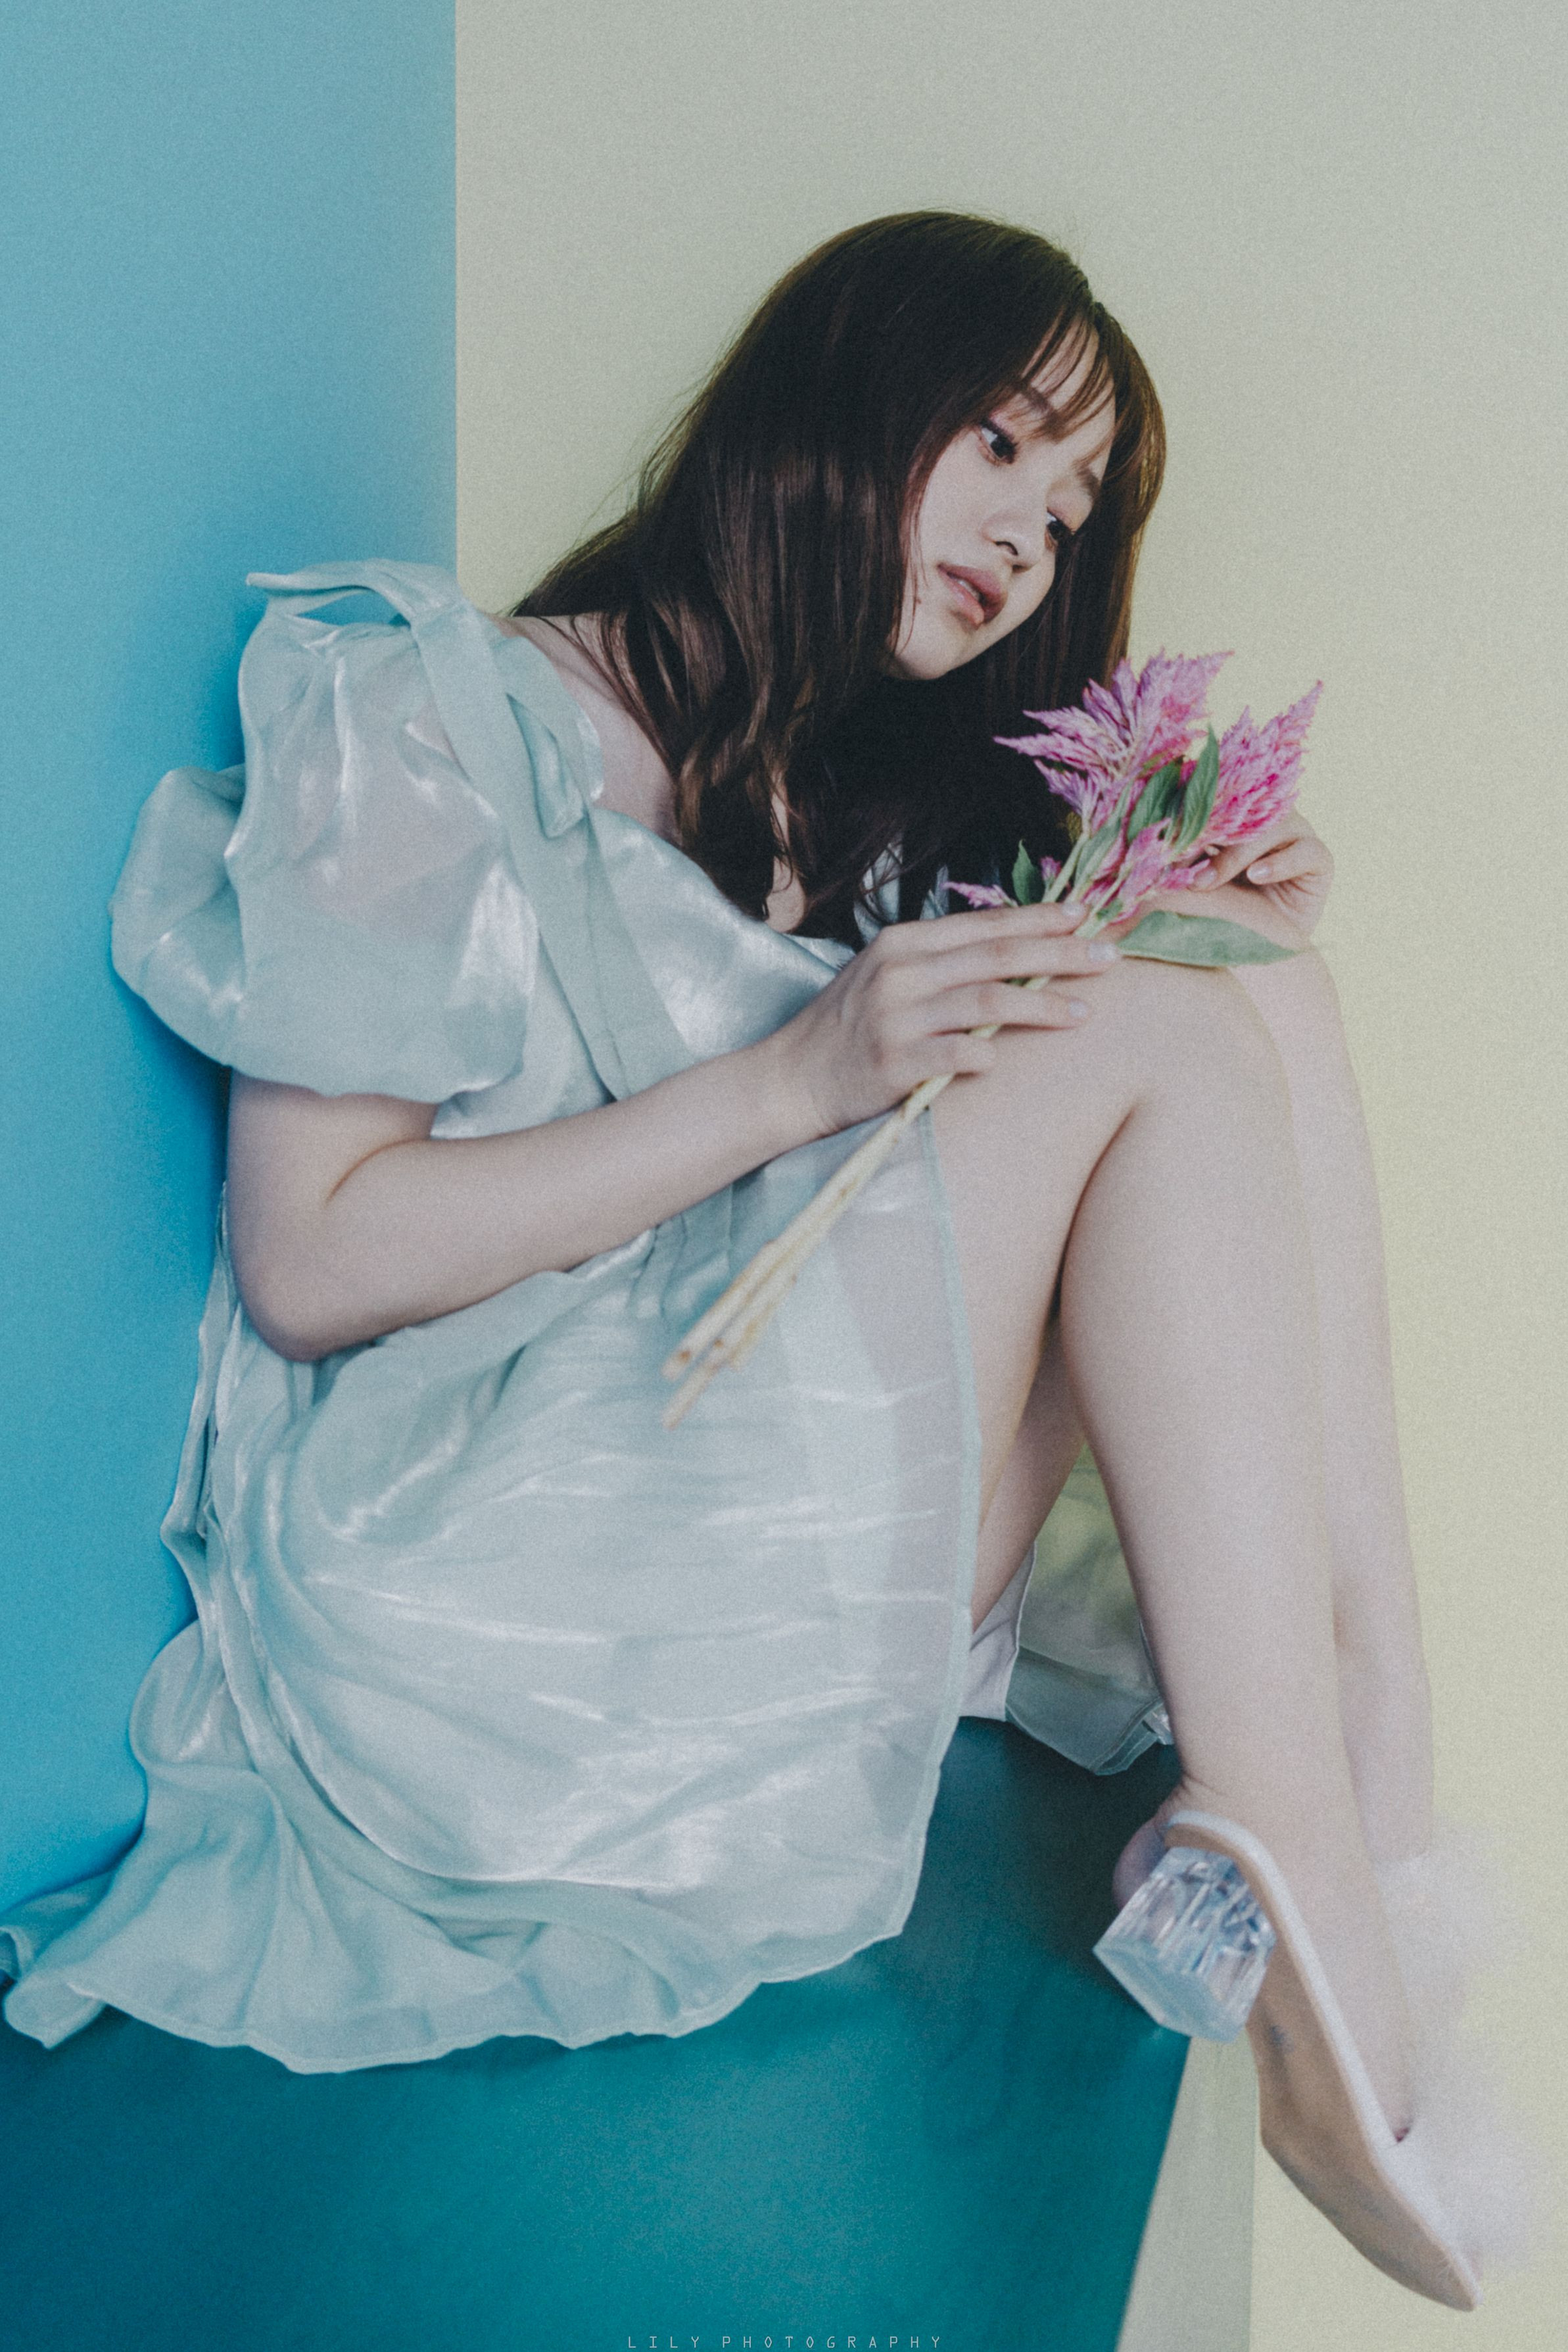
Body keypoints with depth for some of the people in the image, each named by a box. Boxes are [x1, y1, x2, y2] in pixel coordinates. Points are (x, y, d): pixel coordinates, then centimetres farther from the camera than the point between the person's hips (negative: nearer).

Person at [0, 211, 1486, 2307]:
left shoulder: (866, 817, 20)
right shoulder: (439, 724, -3)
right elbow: (306, 1263, -11)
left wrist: (1202, 945, -1)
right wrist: (797, 1077, -18)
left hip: (805, 1567, 7)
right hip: (473, 1576, -7)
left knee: (1261, 1002, -6)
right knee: (1175, 1041, -17)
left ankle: (1371, 1767, -14)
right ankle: (1321, 1837, -18)